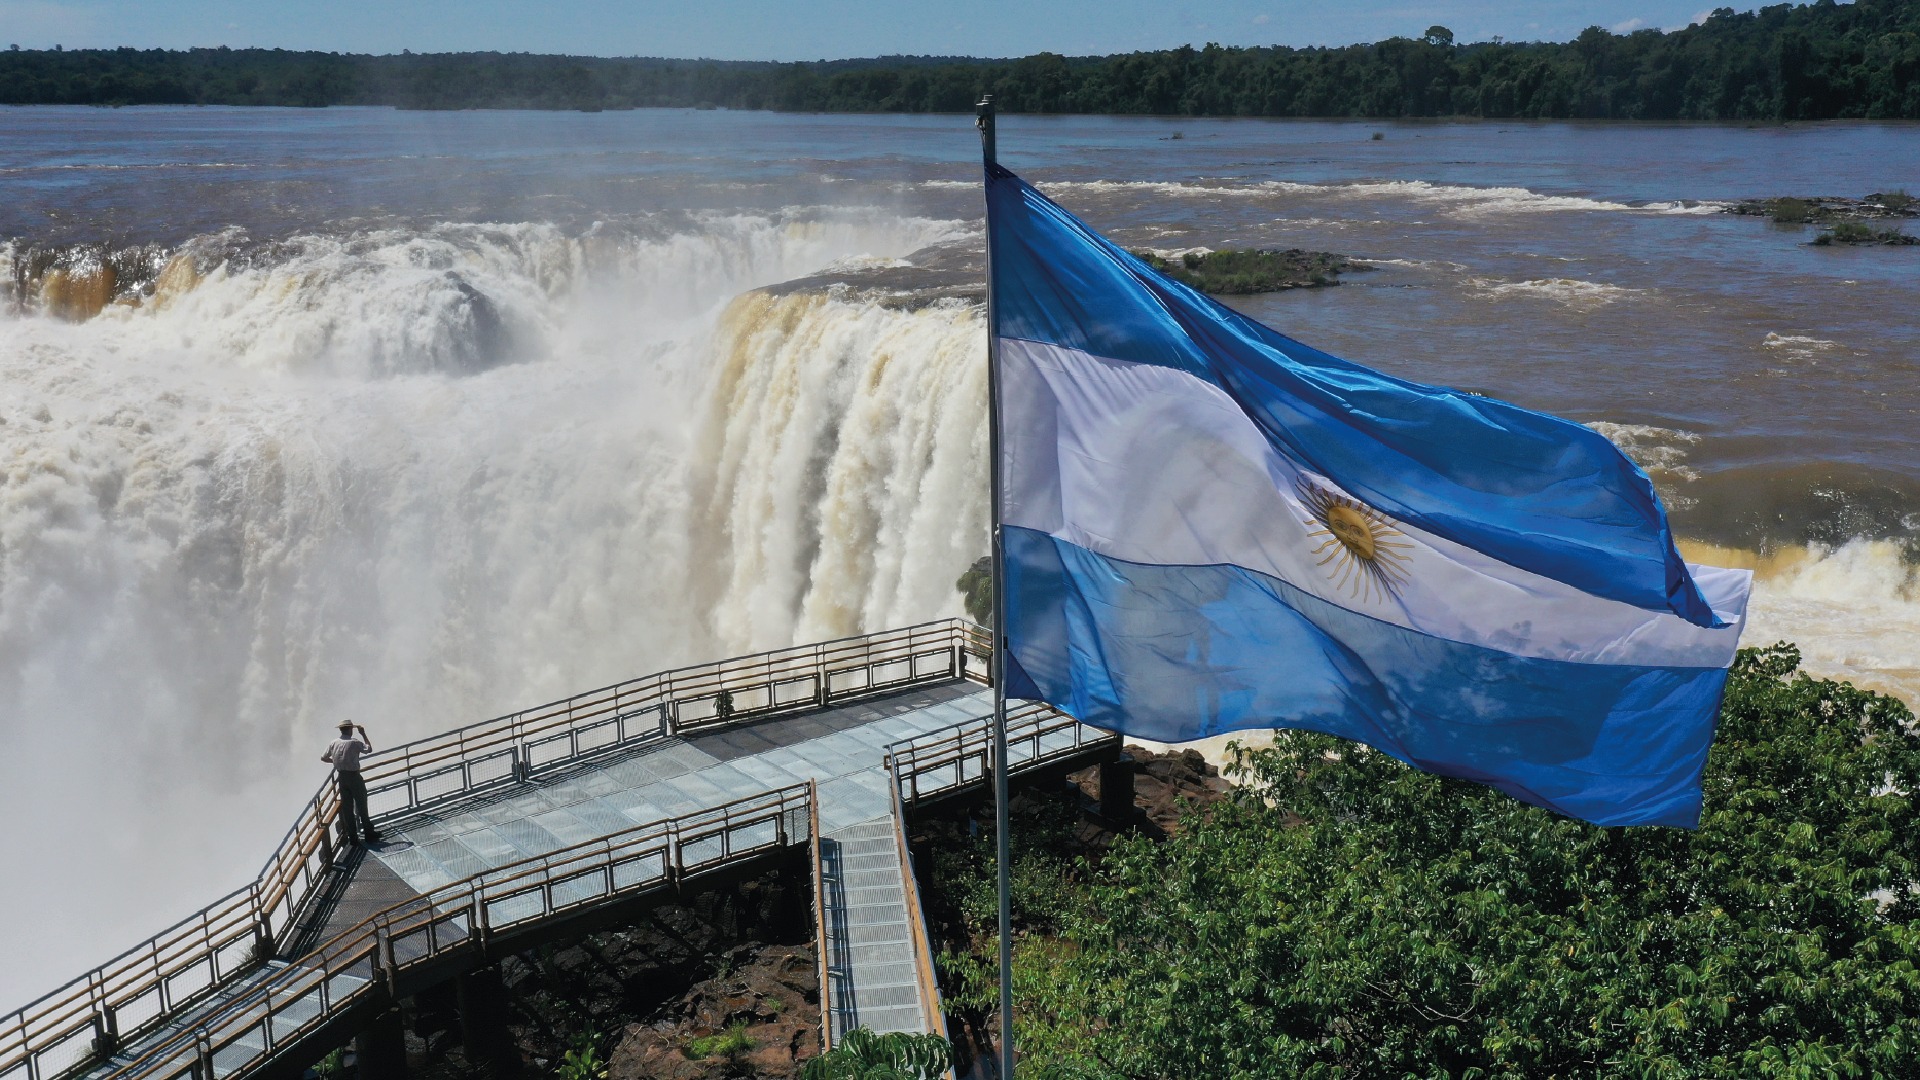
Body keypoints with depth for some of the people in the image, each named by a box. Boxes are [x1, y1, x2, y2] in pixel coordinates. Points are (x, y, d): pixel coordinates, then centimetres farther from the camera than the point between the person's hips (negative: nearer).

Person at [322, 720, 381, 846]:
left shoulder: (333, 743, 1)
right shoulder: (354, 742, -14)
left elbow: (323, 758, 10)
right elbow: (369, 749, -2)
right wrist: (363, 734, 3)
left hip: (342, 777, 5)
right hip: (353, 776, -5)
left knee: (347, 808, 10)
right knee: (361, 807, 4)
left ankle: (352, 837, 13)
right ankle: (369, 835, 8)